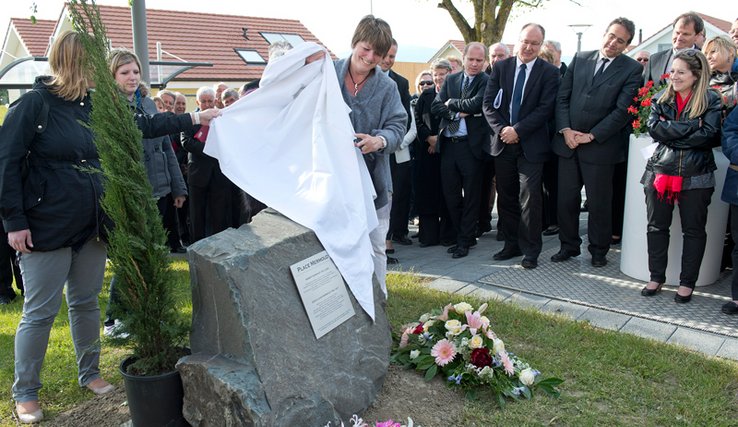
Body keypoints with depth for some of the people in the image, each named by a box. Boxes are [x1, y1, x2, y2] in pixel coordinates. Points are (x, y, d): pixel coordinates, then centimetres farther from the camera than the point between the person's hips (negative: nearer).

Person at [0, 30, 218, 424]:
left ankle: (89, 374, 32)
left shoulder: (93, 105, 6)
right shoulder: (34, 103, -11)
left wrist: (193, 118, 13)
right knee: (40, 312, 3)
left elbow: (142, 125, 14)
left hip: (90, 225, 6)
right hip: (46, 226, -6)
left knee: (86, 303, 16)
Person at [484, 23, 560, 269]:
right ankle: (512, 244, 22)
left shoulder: (549, 72, -1)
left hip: (531, 145, -3)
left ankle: (531, 251, 7)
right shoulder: (500, 68, 7)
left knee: (530, 199, -3)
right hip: (503, 143, 4)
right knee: (506, 198, 10)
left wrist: (517, 130, -16)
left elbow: (545, 109, -9)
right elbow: (489, 104, 3)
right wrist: (502, 129, -11)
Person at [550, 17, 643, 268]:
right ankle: (569, 245, 25)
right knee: (566, 199, 9)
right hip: (568, 142, 3)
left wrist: (591, 136, -13)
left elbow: (622, 110, -9)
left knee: (599, 203, 6)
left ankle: (598, 250, 24)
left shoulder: (632, 69, -2)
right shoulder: (579, 59, 9)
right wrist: (565, 129, -6)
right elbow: (562, 97, 7)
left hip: (601, 146, -3)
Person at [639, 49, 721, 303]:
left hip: (696, 176, -2)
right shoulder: (660, 99, 7)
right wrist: (691, 126, -15)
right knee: (656, 227, 9)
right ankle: (656, 277, 23)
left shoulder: (711, 101, -1)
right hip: (660, 172, 3)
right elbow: (653, 128, -9)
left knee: (694, 231, 6)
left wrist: (670, 134, -13)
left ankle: (687, 283, 19)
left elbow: (708, 135, -14)